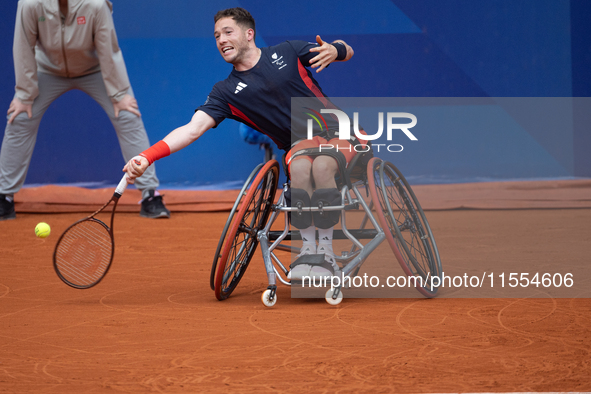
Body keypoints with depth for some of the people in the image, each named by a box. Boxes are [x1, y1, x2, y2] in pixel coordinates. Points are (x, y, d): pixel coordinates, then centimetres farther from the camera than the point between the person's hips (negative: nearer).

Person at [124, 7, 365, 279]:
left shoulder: (286, 52, 3)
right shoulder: (227, 92, 3)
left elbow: (347, 51, 11)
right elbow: (193, 128, -9)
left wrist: (333, 50, -15)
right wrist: (146, 157, -24)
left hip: (338, 134, -1)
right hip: (300, 144, 1)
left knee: (322, 165, -35)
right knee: (300, 166, -35)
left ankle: (326, 253, -24)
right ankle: (308, 249, -23)